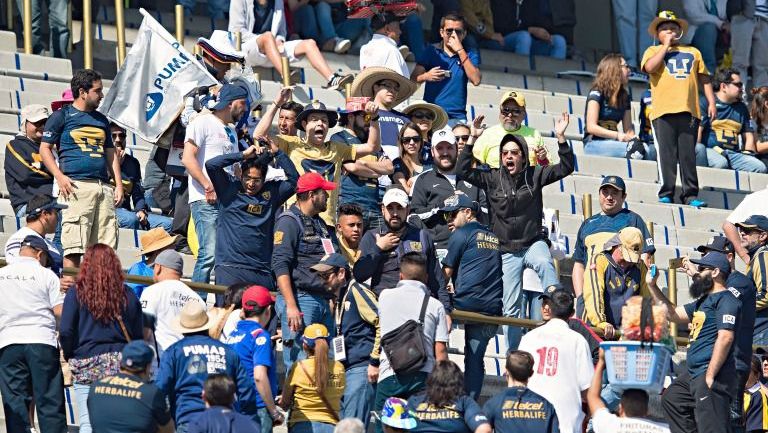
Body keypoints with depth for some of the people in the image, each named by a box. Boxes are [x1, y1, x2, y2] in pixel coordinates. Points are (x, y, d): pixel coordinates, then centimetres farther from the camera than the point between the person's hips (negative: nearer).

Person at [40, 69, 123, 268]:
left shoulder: (101, 119, 23)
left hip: (104, 187, 6)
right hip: (77, 185, -6)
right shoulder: (62, 116, 5)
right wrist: (60, 177, -12)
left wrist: (118, 185, 12)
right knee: (74, 247, -12)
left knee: (105, 247, 1)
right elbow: (45, 149, 1)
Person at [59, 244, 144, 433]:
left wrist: (69, 356, 11)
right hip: (122, 364, 3)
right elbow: (139, 335, 11)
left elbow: (65, 332, -5)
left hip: (87, 363, -2)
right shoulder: (128, 295, 7)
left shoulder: (76, 293, -2)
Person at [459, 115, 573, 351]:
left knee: (545, 263, -40)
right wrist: (472, 139, -14)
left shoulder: (534, 175, 0)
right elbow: (463, 171, -8)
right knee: (511, 309, 3)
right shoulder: (492, 178, 0)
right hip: (507, 250, 1)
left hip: (533, 242, -1)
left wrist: (561, 137, -16)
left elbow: (565, 168, -4)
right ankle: (513, 356, 13)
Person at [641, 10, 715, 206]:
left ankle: (690, 195, -1)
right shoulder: (654, 51, 15)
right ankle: (666, 194, -5)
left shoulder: (693, 52, 23)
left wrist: (711, 102, 9)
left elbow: (704, 79, 21)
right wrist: (666, 46, 0)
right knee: (666, 154, -6)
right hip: (663, 111, -2)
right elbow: (649, 67, -8)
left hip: (689, 111, 2)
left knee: (688, 155, -1)